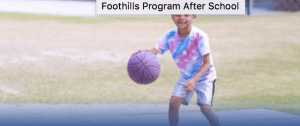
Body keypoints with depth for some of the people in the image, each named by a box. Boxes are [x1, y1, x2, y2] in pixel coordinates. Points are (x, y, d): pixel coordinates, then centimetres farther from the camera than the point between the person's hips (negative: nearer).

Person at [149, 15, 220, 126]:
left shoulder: (199, 36, -27)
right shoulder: (169, 36, -16)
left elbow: (207, 63, -24)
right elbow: (155, 50, -29)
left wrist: (194, 80, -39)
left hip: (204, 76, -4)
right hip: (186, 76, 4)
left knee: (205, 108, -16)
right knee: (173, 102, -11)